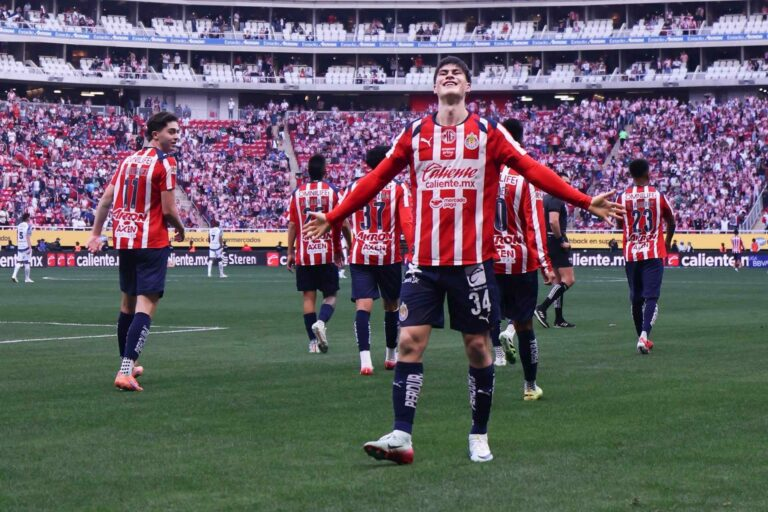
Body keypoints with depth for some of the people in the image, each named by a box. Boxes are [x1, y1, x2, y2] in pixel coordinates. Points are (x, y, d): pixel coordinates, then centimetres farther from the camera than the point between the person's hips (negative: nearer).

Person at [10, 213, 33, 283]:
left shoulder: (19, 225, 10)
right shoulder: (28, 225, -10)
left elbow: (17, 237, 14)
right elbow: (28, 237, -16)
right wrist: (30, 247, -16)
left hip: (19, 246, 6)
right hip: (26, 246, -6)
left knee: (18, 262, 7)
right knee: (27, 262, 2)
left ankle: (14, 275, -10)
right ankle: (27, 278, 6)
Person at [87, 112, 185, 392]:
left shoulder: (129, 160, 11)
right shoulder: (165, 163, -10)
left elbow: (106, 200, 12)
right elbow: (168, 210, -12)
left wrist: (96, 233, 18)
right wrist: (180, 229, 6)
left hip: (123, 239, 8)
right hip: (152, 242, -7)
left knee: (127, 303, 20)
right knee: (146, 306, -11)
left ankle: (127, 366, 30)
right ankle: (126, 371, -23)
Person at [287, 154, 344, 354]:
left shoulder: (297, 193, 4)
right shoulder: (332, 191, -2)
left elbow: (292, 225, 4)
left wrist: (290, 252, 11)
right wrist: (339, 250, 12)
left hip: (304, 254, 2)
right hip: (327, 253, -2)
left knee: (308, 296, 6)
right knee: (330, 295, 8)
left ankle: (314, 341, 3)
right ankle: (321, 322, -21)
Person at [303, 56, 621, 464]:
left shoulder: (488, 132, 3)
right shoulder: (414, 133, 8)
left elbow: (534, 170, 0)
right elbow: (377, 179, 13)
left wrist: (585, 202, -5)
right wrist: (333, 217, 13)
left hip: (472, 260, -1)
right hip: (423, 260, 1)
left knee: (477, 346, 4)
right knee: (409, 341, -7)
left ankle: (479, 436, 17)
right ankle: (401, 437, -6)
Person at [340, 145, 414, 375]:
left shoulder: (354, 186, 6)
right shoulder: (398, 189, 0)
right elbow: (407, 223, -10)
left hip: (360, 255, 1)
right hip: (389, 256, -1)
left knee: (363, 306, -7)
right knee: (392, 306, 16)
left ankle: (365, 359, -22)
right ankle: (391, 356, 26)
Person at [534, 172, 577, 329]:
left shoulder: (546, 198, 17)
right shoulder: (556, 199, -13)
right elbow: (553, 222, -25)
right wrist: (562, 240, -17)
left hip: (548, 240, 10)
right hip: (556, 240, -10)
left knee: (558, 280, 14)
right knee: (569, 280, -10)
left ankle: (559, 319, 16)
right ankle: (542, 308, -16)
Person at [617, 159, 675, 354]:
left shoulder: (623, 197, -3)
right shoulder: (658, 195, -3)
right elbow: (671, 223, 9)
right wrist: (668, 242, 27)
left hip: (631, 254, 2)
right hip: (654, 253, -2)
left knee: (636, 298, 13)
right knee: (651, 296, -5)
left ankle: (642, 337, 21)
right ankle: (644, 335, -24)